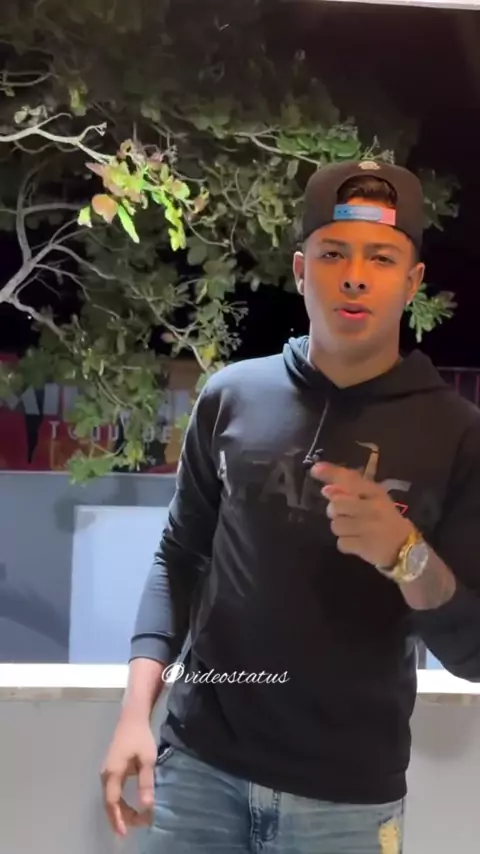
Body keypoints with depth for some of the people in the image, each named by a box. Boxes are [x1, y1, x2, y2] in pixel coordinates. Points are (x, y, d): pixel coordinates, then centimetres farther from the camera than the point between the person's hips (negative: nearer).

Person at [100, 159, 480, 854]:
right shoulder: (232, 395, -1)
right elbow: (181, 556, 6)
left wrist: (407, 555, -23)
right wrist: (136, 711, -2)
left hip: (349, 794, -1)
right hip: (198, 764, 1)